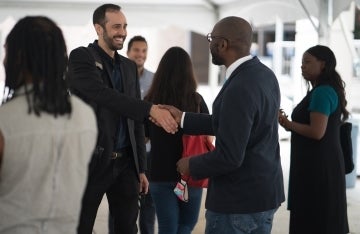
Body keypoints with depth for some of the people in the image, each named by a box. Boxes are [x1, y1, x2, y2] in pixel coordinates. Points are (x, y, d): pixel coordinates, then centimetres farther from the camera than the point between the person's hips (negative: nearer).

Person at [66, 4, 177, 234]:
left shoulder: (129, 66, 13)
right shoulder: (81, 57, -7)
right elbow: (103, 94, -24)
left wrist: (141, 167, 13)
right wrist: (151, 109, -33)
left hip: (125, 163, 6)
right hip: (91, 161, -5)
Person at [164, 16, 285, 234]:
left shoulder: (239, 89, -24)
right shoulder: (264, 74, 5)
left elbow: (229, 157, -25)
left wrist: (192, 165, -8)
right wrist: (183, 118, 14)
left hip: (239, 200, -9)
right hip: (264, 192, 9)